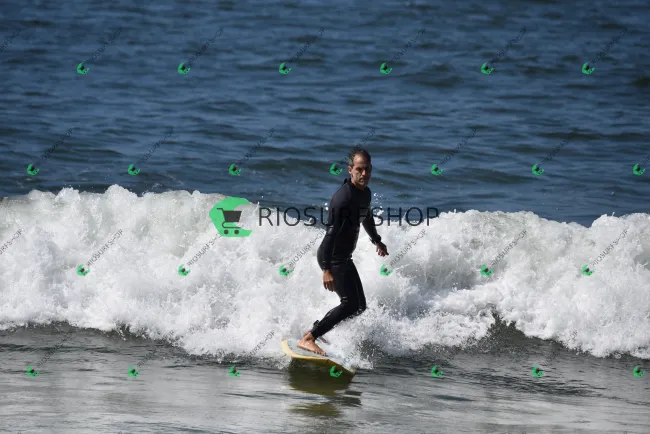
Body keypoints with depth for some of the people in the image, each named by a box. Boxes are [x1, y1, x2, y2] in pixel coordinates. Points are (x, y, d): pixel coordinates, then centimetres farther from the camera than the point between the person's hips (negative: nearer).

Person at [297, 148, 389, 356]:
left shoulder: (365, 193, 7)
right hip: (332, 257, -10)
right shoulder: (343, 197, -24)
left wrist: (377, 241, 45)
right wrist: (327, 269, -34)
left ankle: (316, 331, 14)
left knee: (359, 305, 9)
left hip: (344, 258, 10)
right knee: (350, 304, -19)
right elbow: (331, 233, -28)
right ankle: (308, 339, -20)